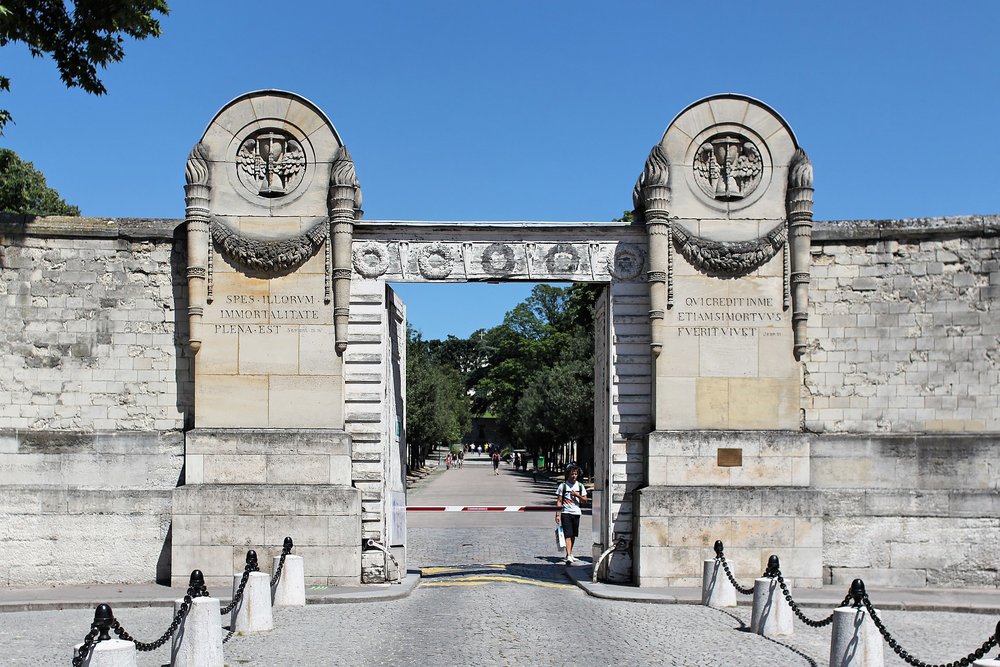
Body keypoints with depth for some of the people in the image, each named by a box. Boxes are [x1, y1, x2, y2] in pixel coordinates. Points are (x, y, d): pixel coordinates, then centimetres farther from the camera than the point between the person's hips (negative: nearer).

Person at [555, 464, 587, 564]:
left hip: (576, 513, 4)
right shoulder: (563, 486, -2)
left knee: (573, 535, 12)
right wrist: (557, 515, -9)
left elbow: (585, 500, 8)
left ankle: (570, 554, 26)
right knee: (568, 535, -13)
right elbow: (559, 501, -3)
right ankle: (568, 556, -20)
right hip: (566, 513, -4)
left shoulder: (580, 486, 9)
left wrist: (577, 495, -9)